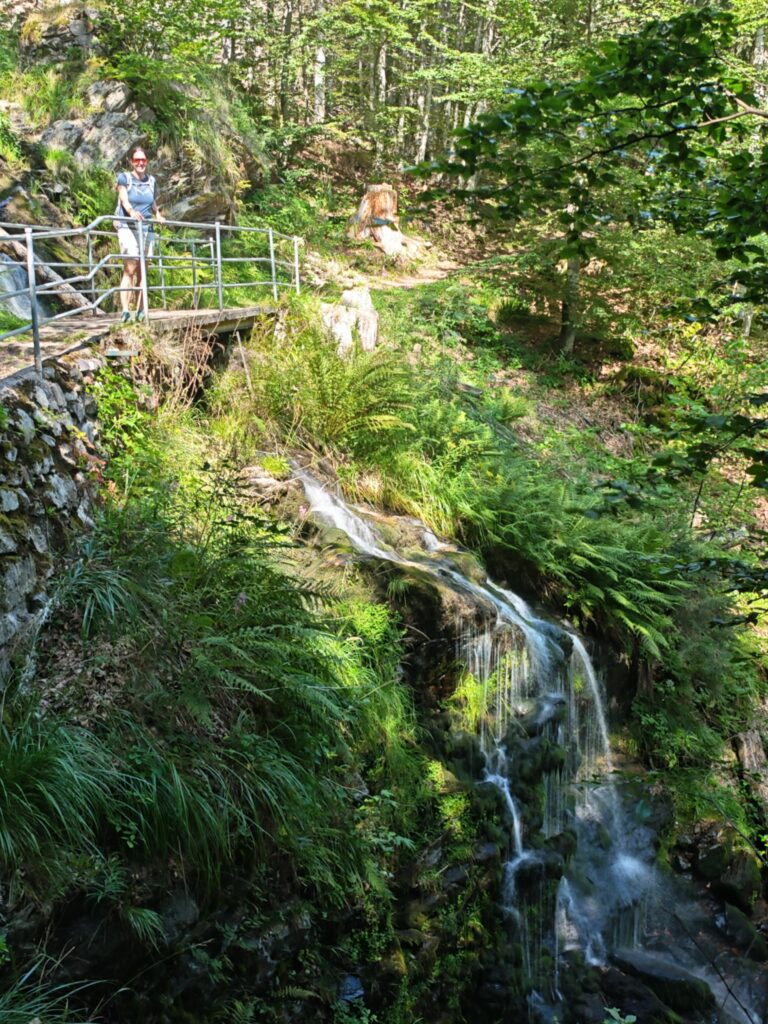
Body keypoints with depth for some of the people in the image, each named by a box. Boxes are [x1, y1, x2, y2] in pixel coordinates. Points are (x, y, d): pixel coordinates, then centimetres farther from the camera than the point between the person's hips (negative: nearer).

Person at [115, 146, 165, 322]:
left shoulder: (151, 181, 15)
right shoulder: (124, 178, 1)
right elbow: (124, 200, -13)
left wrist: (158, 215, -1)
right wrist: (132, 212, -34)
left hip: (146, 229, 5)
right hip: (127, 227, -5)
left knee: (142, 272, 5)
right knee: (130, 269, -17)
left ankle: (140, 311, 9)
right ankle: (125, 311, -21)